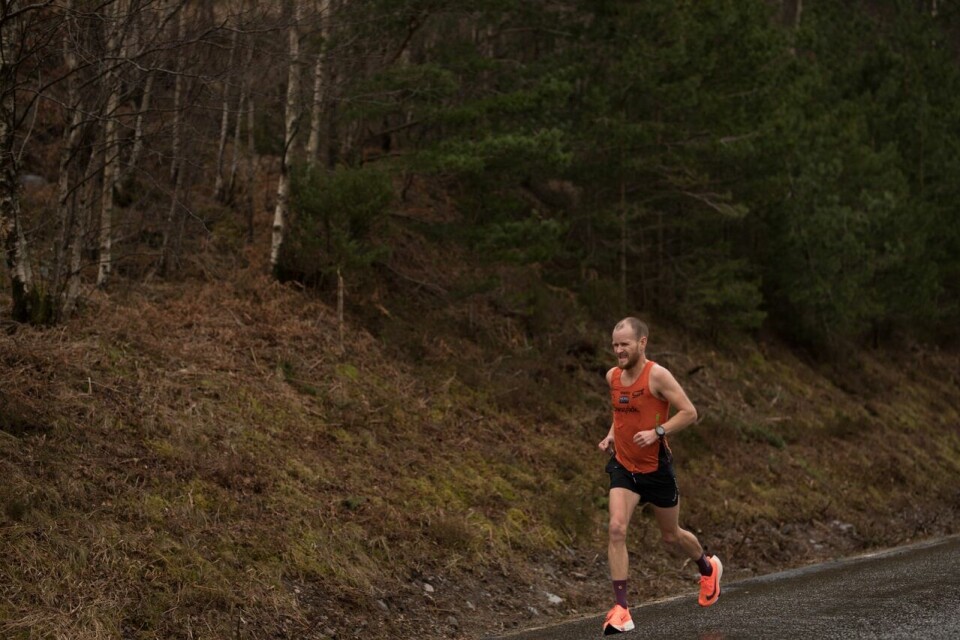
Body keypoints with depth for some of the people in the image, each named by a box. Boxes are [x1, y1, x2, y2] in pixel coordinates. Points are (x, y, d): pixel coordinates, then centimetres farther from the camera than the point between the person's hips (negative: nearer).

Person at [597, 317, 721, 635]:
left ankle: (708, 567, 47)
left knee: (671, 536, 13)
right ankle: (621, 609, -17)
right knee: (616, 528, -17)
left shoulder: (657, 375, -17)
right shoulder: (613, 376, 1)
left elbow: (689, 412, -17)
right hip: (623, 466, 4)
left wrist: (657, 432, -27)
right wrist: (612, 435, 4)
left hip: (656, 468, -4)